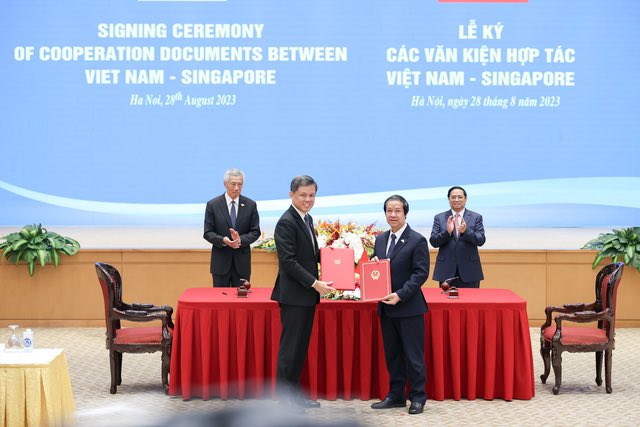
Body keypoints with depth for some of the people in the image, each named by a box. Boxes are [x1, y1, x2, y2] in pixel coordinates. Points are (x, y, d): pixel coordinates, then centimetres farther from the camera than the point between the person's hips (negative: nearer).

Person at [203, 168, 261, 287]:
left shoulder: (250, 205, 2)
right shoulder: (212, 205, -2)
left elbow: (255, 232, 3)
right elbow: (208, 233, -2)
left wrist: (241, 239, -17)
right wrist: (223, 240, -21)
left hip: (242, 261, 1)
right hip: (220, 261, -1)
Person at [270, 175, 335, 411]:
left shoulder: (307, 219, 15)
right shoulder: (286, 222, -14)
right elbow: (288, 261, -20)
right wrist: (315, 283, -20)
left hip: (307, 294, 9)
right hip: (293, 295, -9)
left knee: (300, 347, 13)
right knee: (290, 347, -3)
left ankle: (294, 395, 21)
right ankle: (283, 399, 4)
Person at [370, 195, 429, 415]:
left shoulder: (417, 241, -8)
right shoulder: (380, 239, 12)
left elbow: (421, 273, -13)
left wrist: (400, 295, -20)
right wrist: (373, 264, -4)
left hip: (409, 307, -6)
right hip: (386, 307, 6)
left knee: (413, 355, 0)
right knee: (392, 354, 12)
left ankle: (417, 397, 9)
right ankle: (396, 396, 20)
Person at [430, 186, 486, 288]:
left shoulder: (476, 217, 6)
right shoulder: (439, 218, 8)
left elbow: (481, 240, -4)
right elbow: (433, 242, 1)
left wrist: (466, 231, -21)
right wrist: (447, 231, -18)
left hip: (469, 271, 0)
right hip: (446, 271, 0)